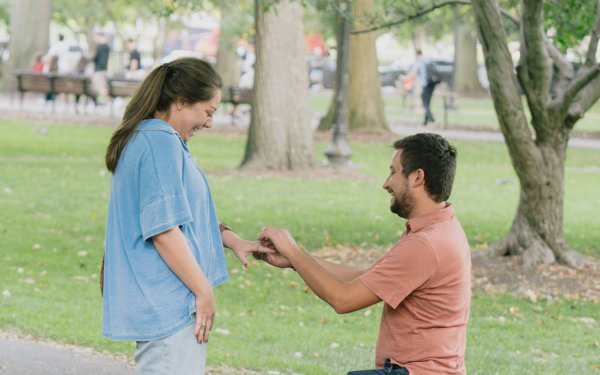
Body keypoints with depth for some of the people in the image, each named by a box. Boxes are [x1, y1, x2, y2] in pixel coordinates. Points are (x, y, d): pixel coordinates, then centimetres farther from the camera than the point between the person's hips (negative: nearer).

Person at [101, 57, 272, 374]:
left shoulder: (142, 139, 16)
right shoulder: (162, 143, -17)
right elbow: (164, 230, -22)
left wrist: (232, 240, 18)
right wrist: (204, 291, -15)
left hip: (151, 302, 11)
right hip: (168, 306, -11)